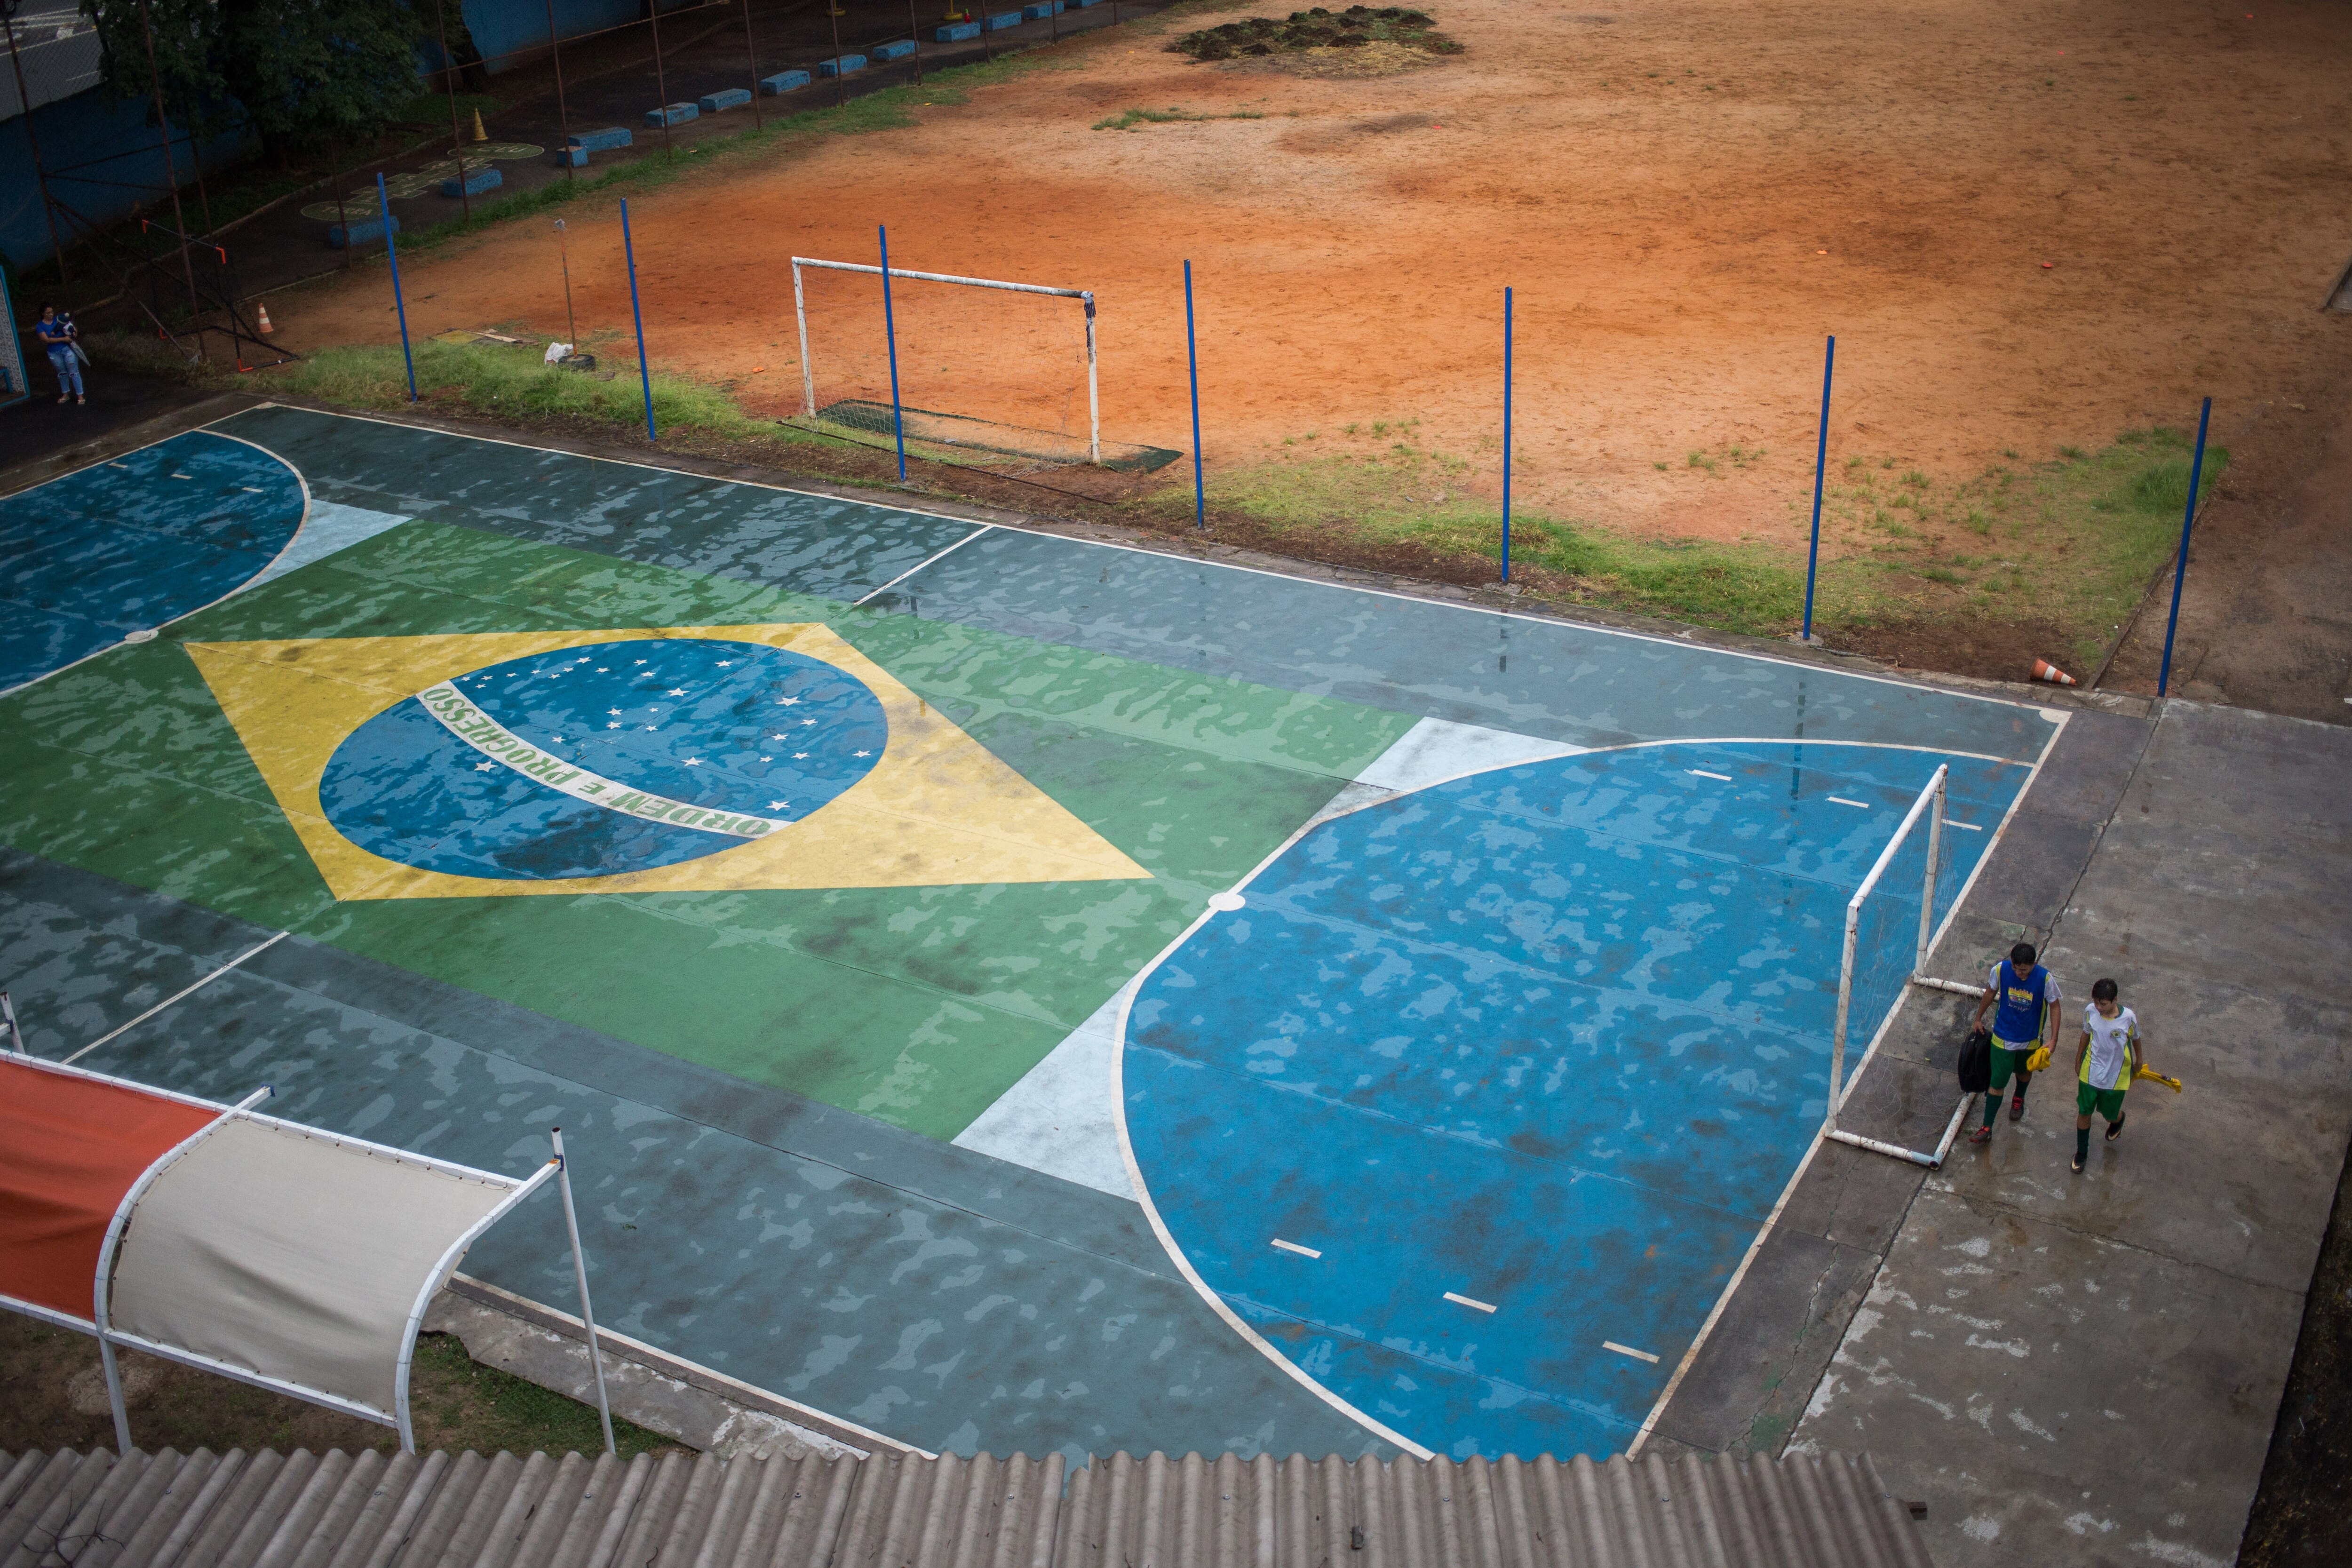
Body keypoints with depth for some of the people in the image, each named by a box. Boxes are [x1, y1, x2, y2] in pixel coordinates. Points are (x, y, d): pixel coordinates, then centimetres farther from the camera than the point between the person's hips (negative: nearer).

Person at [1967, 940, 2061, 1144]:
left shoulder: (2045, 979, -25)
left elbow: (2054, 1006, -9)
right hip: (2003, 1037, -1)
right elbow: (1991, 992, -1)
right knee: (1997, 1082, -2)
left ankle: (2019, 1099, 58)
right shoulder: (2001, 970, -22)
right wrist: (1978, 1018, 11)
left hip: (2030, 1039, 1)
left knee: (2024, 1072, 27)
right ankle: (1987, 1129, 5)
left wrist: (2053, 1039, -11)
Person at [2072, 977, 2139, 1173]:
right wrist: (2078, 1060, 15)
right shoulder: (2091, 1011, -16)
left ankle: (2118, 1121, 54)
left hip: (2116, 1077, -2)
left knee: (2110, 1115, 14)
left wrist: (2138, 1061, 15)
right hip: (2090, 1073, 2)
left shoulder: (2128, 1017, -23)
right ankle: (2081, 1153, 30)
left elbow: (2136, 1039, -2)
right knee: (2084, 1113, 9)